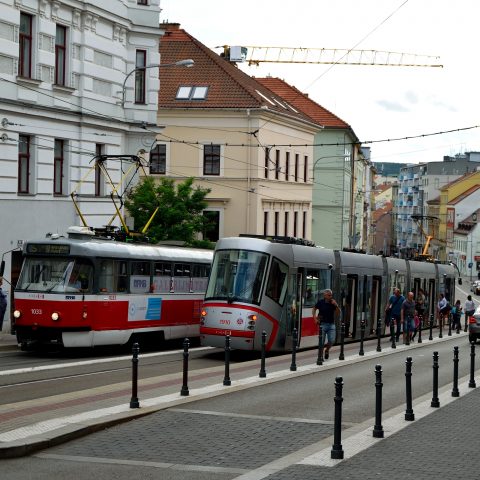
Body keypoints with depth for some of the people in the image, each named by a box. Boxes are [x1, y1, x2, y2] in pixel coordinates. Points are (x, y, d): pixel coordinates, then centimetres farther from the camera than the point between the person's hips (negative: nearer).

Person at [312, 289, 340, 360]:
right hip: (323, 324, -2)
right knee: (321, 342, 0)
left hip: (331, 324, 2)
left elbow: (338, 313, 2)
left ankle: (327, 350, 25)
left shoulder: (333, 303, 1)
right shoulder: (320, 302, -4)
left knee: (332, 341, -7)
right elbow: (314, 309, 10)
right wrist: (315, 318, -2)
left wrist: (336, 305, -15)